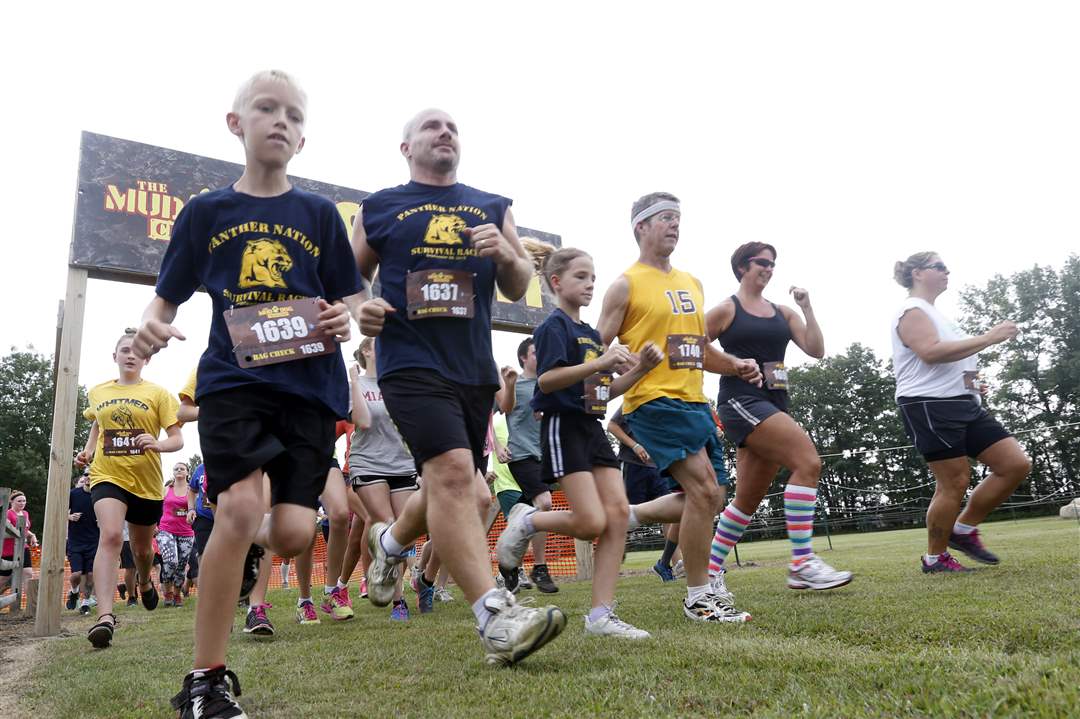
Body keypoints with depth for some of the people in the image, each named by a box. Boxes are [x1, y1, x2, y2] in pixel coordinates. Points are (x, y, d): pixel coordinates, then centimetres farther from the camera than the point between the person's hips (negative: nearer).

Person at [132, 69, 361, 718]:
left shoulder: (320, 215, 10)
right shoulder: (205, 212, 9)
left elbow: (343, 308, 12)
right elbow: (166, 299, 12)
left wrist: (341, 325, -11)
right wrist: (151, 326, -11)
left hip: (310, 382, 1)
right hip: (233, 377, -1)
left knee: (293, 532, -7)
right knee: (239, 506, -21)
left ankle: (246, 550, 35)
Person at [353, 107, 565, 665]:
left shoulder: (493, 208, 16)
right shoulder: (379, 209, 9)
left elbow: (517, 289, 15)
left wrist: (505, 253, -7)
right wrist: (358, 310, -8)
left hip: (475, 368, 5)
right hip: (411, 363, -5)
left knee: (452, 487, 15)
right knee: (453, 472, -23)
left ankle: (389, 542, 45)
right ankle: (498, 621, -23)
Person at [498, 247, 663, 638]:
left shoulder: (593, 334, 19)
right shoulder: (555, 326, -6)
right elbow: (546, 380, -19)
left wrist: (641, 368, 4)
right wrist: (601, 363, -25)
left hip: (592, 428, 8)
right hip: (563, 426, -8)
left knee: (618, 513, -5)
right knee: (592, 523, -15)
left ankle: (601, 614, -1)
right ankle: (526, 522, 13)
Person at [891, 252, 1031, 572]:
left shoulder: (933, 313, 24)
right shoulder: (913, 311, -7)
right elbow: (930, 353, -25)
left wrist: (972, 383, 18)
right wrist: (988, 337, -21)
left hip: (963, 404, 10)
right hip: (930, 406, -10)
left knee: (1017, 464, 2)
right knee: (955, 482, -7)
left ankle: (963, 529, 13)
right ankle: (935, 559, 9)